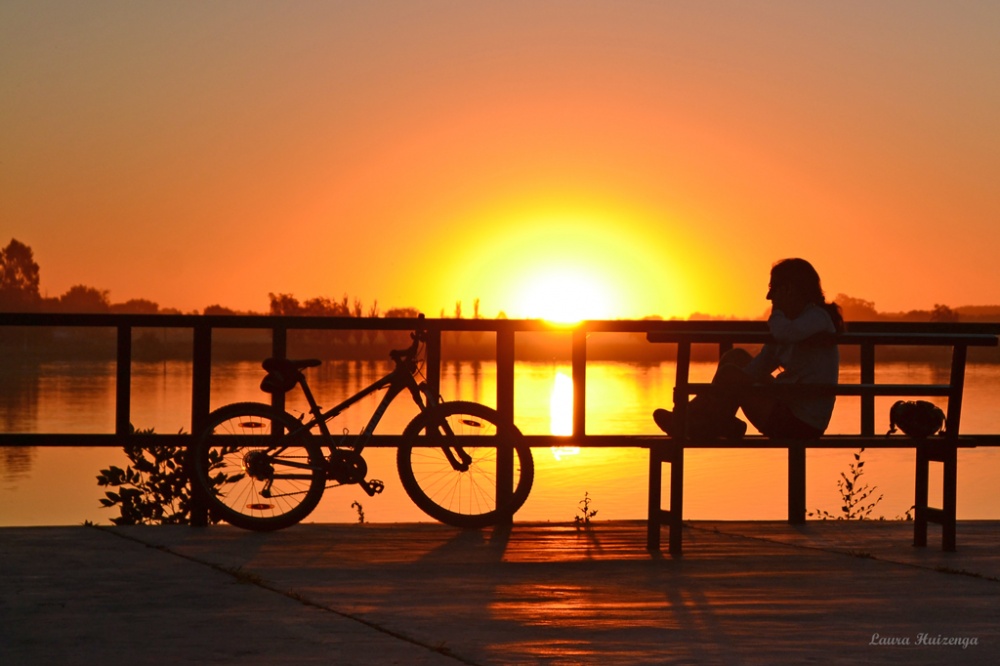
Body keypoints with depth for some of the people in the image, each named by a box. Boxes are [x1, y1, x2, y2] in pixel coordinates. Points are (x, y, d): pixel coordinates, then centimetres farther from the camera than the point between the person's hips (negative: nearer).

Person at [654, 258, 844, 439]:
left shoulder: (818, 318, -12)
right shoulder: (795, 320, 18)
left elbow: (782, 334, -33)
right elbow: (761, 364, 14)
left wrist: (778, 308, -10)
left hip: (802, 423, -10)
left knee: (730, 374, -14)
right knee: (736, 357, 16)